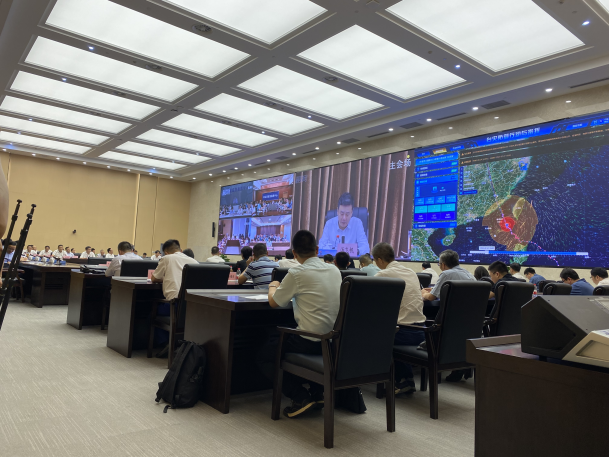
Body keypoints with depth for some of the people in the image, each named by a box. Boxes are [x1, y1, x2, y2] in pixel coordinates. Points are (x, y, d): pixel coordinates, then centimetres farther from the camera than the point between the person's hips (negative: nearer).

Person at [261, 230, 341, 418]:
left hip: (310, 342, -7)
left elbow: (274, 302, 0)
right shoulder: (334, 271, 6)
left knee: (264, 355, 13)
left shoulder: (297, 274, -13)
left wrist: (273, 287, 20)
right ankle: (318, 392, 20)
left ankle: (301, 397, 1)